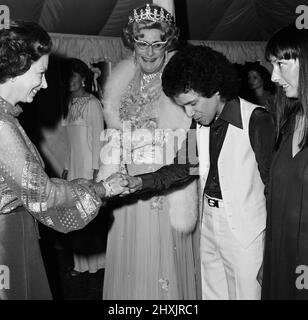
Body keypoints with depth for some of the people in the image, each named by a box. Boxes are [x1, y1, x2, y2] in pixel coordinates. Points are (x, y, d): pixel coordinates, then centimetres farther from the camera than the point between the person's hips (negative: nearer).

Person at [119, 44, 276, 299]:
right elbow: (185, 167, 7)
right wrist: (140, 182, -6)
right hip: (209, 223, 7)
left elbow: (273, 182, -12)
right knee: (211, 293, 20)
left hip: (245, 230, -6)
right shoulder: (200, 122, 3)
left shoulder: (257, 121, -17)